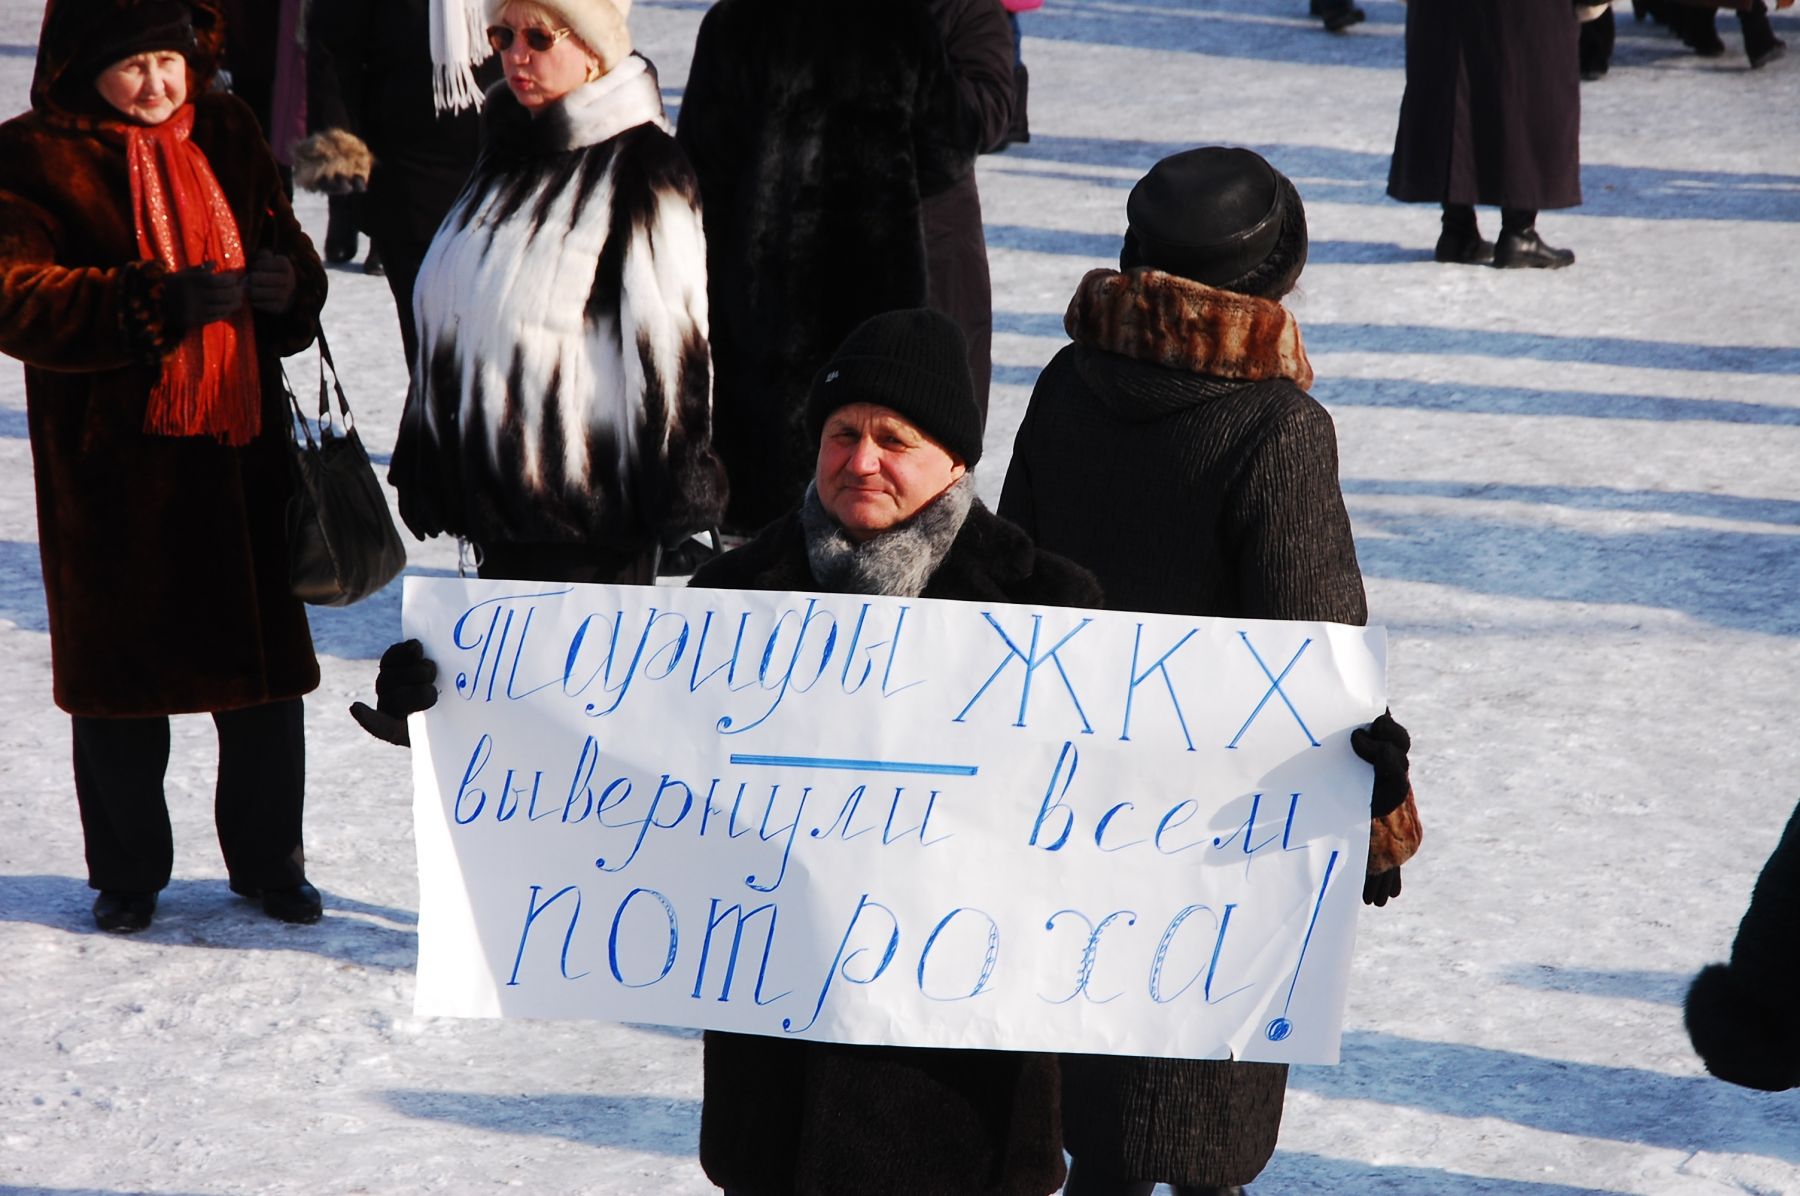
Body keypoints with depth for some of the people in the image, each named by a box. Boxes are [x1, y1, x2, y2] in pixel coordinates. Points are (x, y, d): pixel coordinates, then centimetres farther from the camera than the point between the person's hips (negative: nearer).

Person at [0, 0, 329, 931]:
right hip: (114, 461, -4)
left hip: (239, 441, 4)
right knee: (120, 670, 4)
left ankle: (267, 857, 24)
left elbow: (285, 249, 16)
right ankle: (127, 871, 19)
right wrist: (160, 304, -28)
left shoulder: (227, 138, 9)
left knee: (265, 655, 9)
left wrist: (286, 282, -10)